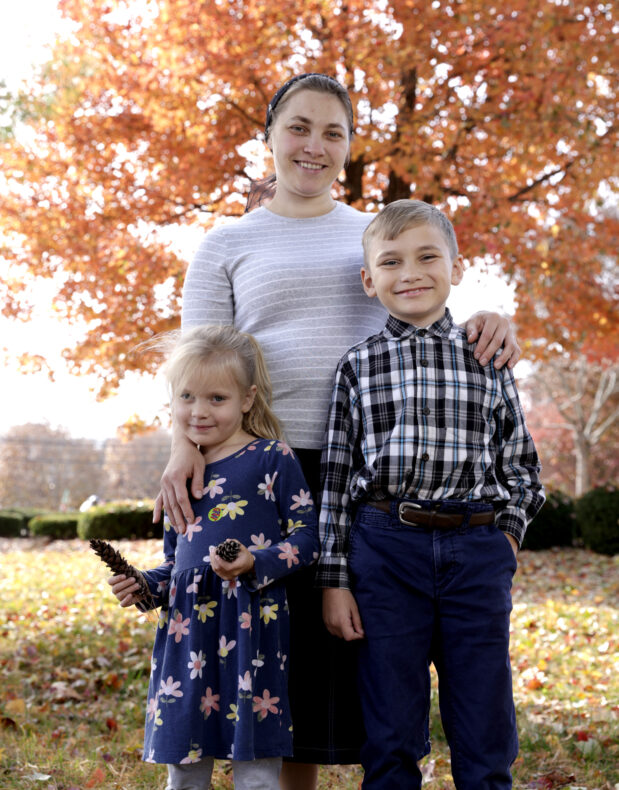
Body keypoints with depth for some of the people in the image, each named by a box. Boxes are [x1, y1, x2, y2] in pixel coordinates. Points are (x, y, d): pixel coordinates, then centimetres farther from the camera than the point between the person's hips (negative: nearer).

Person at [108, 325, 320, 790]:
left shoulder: (272, 459, -4)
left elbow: (306, 538, -5)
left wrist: (255, 564, -20)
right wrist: (144, 585, 4)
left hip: (251, 625, -5)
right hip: (186, 628, 6)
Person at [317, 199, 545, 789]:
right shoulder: (358, 366, 5)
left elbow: (520, 461, 15)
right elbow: (336, 476, 4)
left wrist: (508, 529, 0)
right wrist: (334, 579, 0)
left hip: (477, 554, 1)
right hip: (384, 550, -1)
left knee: (486, 739, 7)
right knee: (391, 735, 7)